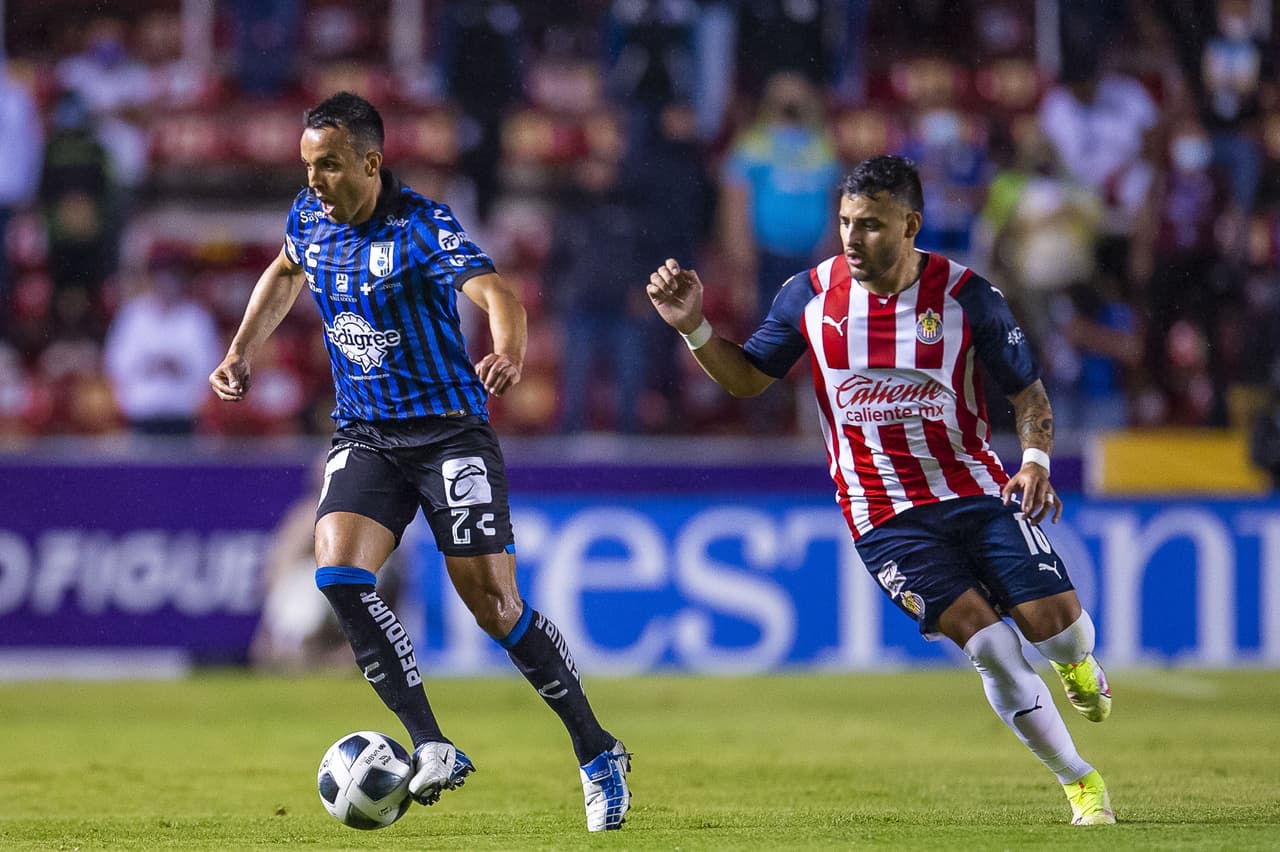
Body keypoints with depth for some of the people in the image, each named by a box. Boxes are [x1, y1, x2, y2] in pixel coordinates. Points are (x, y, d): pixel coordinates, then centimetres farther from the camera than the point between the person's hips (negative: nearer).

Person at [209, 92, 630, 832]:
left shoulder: (422, 226, -17)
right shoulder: (311, 216, 2)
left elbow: (497, 294, -33)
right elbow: (287, 272, 27)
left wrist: (509, 354, -55)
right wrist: (243, 352, 16)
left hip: (448, 430, -5)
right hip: (365, 434, 5)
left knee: (496, 606, -8)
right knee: (339, 575, -20)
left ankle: (598, 756, 11)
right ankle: (433, 750, -16)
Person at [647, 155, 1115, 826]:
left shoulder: (967, 296, -8)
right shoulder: (810, 294, -4)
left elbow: (1028, 392, 1)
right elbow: (747, 378, 10)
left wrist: (1035, 460, -17)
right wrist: (693, 327, -8)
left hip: (977, 489, 0)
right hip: (883, 516, 0)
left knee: (1056, 622, -12)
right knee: (990, 645, -15)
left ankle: (1079, 666, 30)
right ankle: (1080, 783, 3)